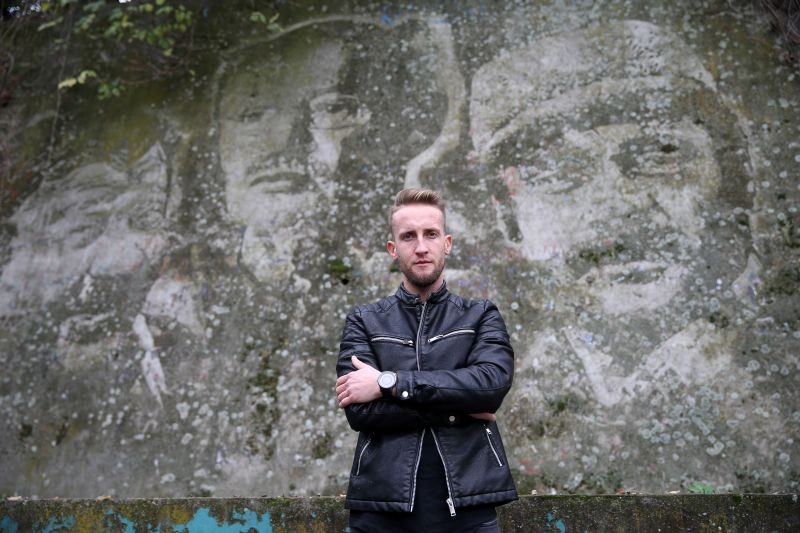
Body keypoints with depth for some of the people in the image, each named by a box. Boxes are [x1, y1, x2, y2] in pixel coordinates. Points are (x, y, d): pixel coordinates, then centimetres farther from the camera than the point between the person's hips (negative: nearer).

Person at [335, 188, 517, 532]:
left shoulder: (481, 316, 5)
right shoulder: (364, 322, 5)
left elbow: (493, 382, -14)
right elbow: (359, 410, -9)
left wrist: (389, 383, -14)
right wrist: (456, 407, -12)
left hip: (466, 505, 0)